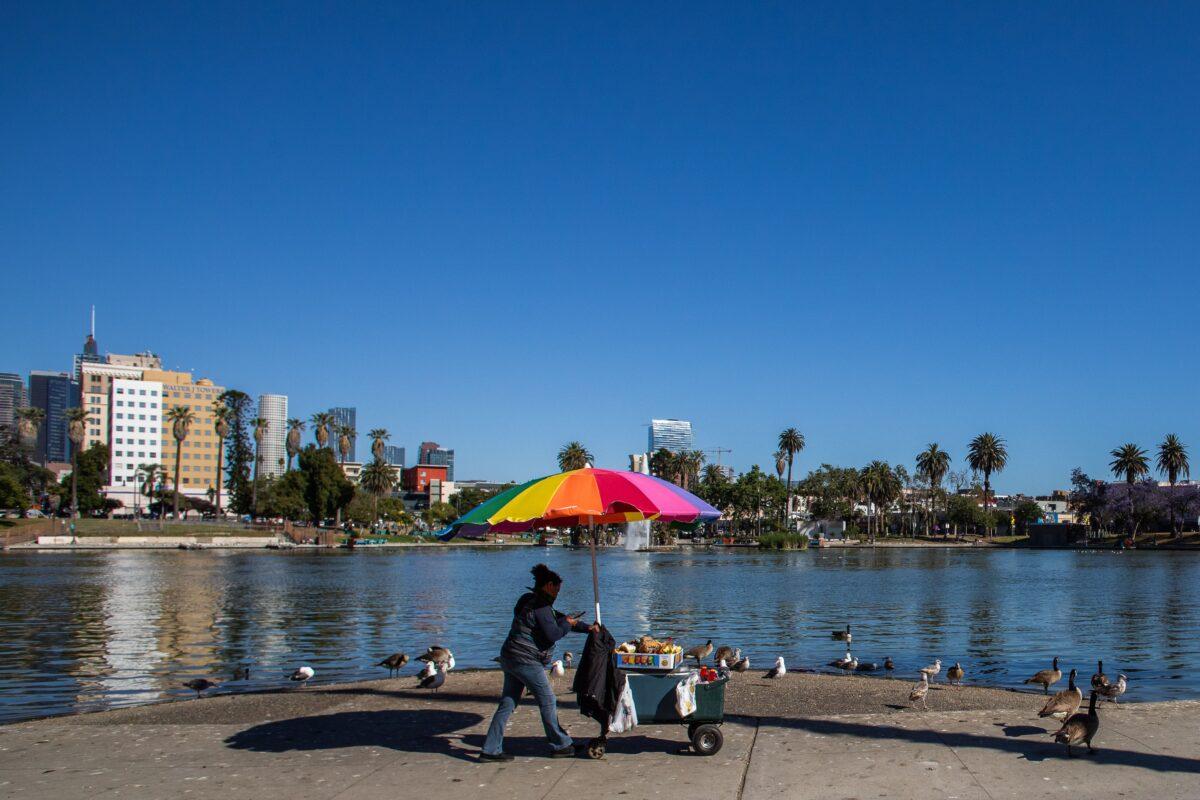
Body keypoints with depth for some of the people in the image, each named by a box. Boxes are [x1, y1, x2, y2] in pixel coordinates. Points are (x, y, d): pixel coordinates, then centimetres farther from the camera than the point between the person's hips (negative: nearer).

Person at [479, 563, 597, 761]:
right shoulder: (540, 606, -15)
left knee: (507, 704, 9)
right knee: (547, 701, 2)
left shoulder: (532, 601, 18)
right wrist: (567, 623, 0)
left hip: (510, 657, 10)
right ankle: (560, 746, 12)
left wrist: (587, 628, 21)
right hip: (526, 661, -10)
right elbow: (553, 634, -19)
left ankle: (490, 750, 9)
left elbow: (558, 618, 24)